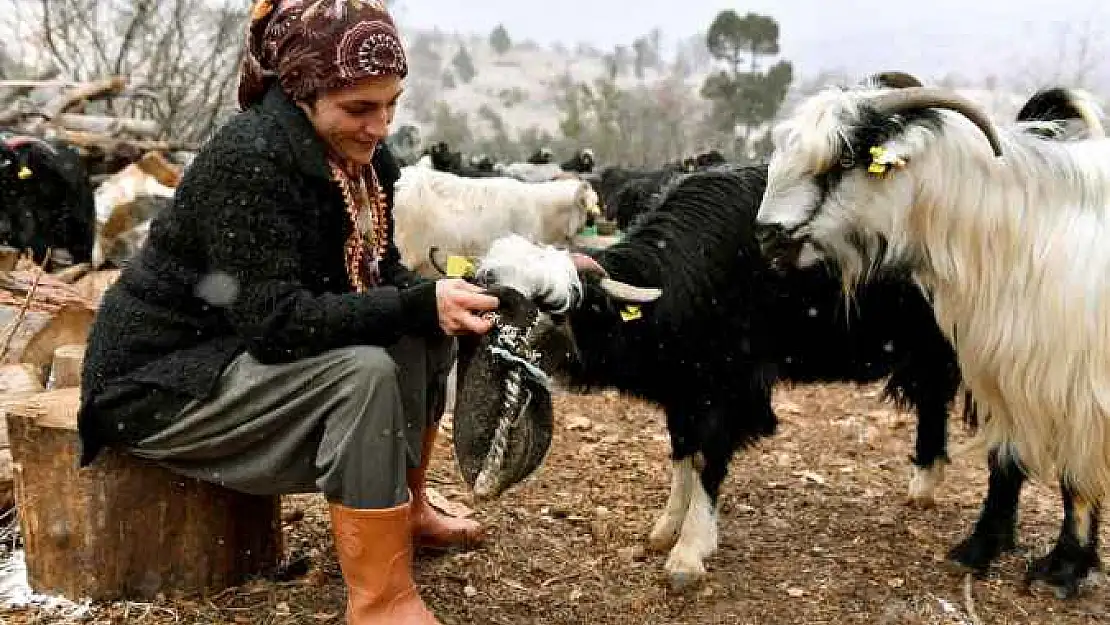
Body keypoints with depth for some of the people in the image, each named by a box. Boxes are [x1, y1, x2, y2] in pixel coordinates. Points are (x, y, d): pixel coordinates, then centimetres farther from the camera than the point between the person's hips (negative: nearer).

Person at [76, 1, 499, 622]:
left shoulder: (358, 156, -3)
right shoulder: (247, 159, -27)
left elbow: (380, 272, 2)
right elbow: (275, 319, -32)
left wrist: (437, 299, -19)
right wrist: (419, 304, -35)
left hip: (246, 352, 8)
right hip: (160, 378, -8)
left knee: (428, 338, -3)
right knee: (365, 371, -29)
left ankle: (406, 506, 13)